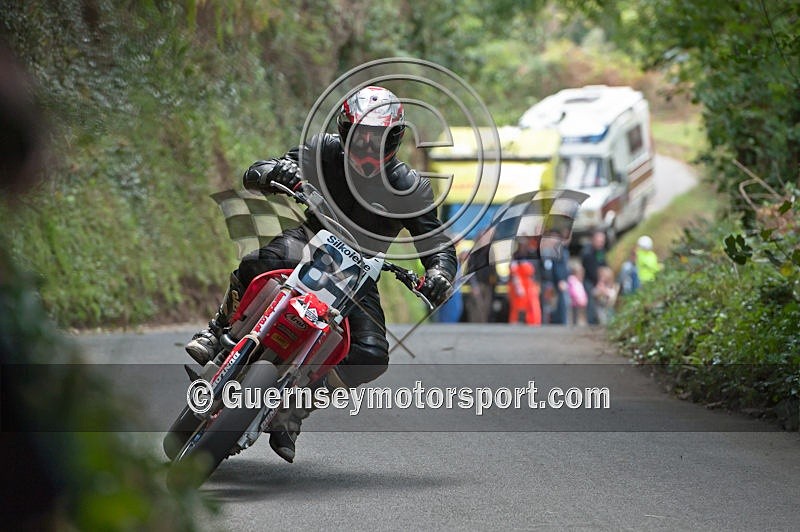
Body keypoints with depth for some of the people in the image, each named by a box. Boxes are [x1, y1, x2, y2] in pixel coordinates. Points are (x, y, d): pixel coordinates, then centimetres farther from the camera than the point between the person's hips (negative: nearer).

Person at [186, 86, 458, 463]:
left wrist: (439, 275, -31)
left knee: (371, 356, -22)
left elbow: (439, 245, -6)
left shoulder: (408, 189, -8)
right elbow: (252, 175, -8)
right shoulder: (323, 153, -5)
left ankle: (293, 411, -6)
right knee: (259, 262, -37)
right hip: (307, 244, -1)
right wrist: (275, 171, -33)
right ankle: (218, 332, -12)